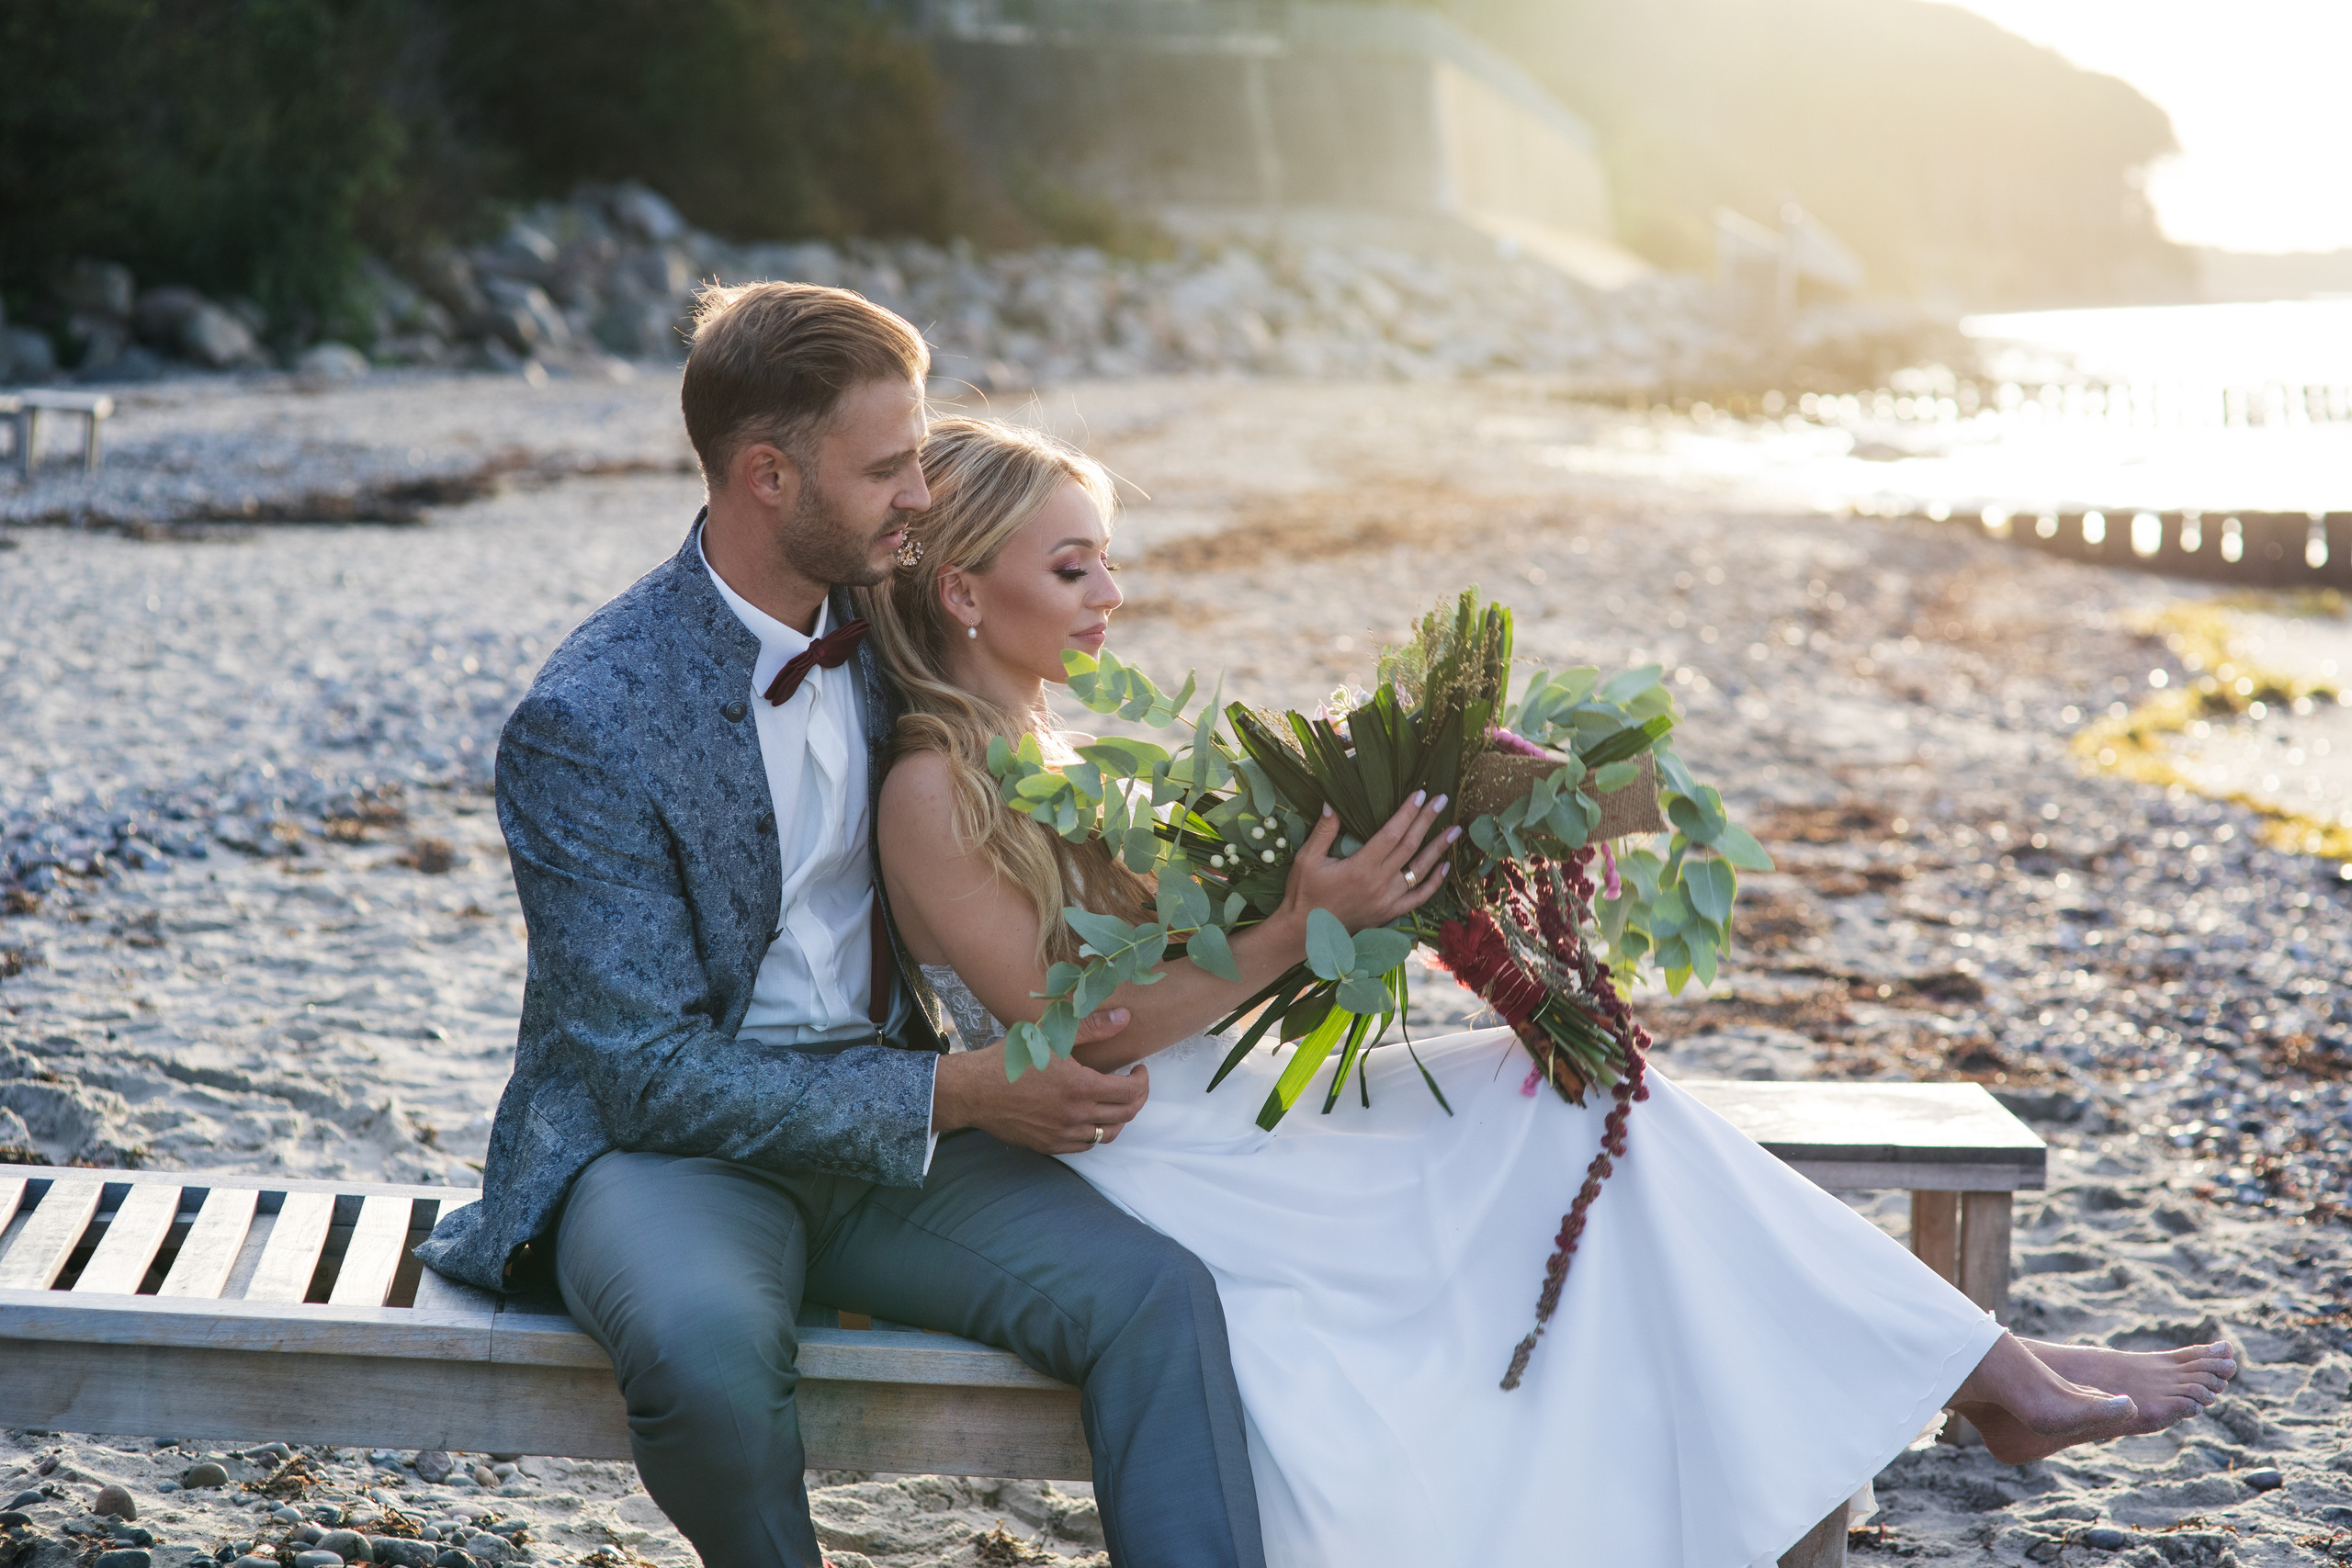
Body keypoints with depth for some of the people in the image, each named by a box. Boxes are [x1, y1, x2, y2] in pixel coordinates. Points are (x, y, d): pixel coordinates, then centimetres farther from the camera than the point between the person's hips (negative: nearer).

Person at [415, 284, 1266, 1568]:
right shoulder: (586, 720, -16)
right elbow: (651, 1072, -18)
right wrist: (950, 1095, -21)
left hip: (887, 1119, 5)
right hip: (661, 1130, -5)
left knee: (1157, 1295, -21)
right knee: (705, 1342, -37)